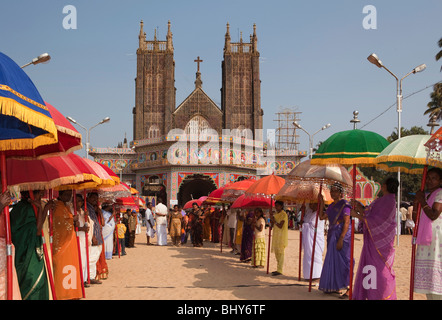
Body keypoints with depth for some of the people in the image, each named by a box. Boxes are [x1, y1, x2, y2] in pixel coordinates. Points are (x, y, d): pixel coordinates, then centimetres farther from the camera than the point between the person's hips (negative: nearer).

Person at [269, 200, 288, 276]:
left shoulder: (283, 214, -11)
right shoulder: (276, 214, 16)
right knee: (276, 252, 11)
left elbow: (280, 226, -18)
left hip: (281, 236, -9)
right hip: (276, 236, 9)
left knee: (280, 252, -10)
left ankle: (280, 270, -10)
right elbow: (272, 225, 16)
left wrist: (274, 220, -20)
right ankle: (278, 269, 18)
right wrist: (271, 217, 3)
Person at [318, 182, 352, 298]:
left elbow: (346, 223, -17)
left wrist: (341, 239, -23)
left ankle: (348, 288, -6)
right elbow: (322, 217, 23)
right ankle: (335, 287, 19)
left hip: (342, 235, -9)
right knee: (333, 260, 11)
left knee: (343, 260, -9)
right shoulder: (332, 205, 15)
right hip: (332, 234, 9)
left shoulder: (344, 205, -11)